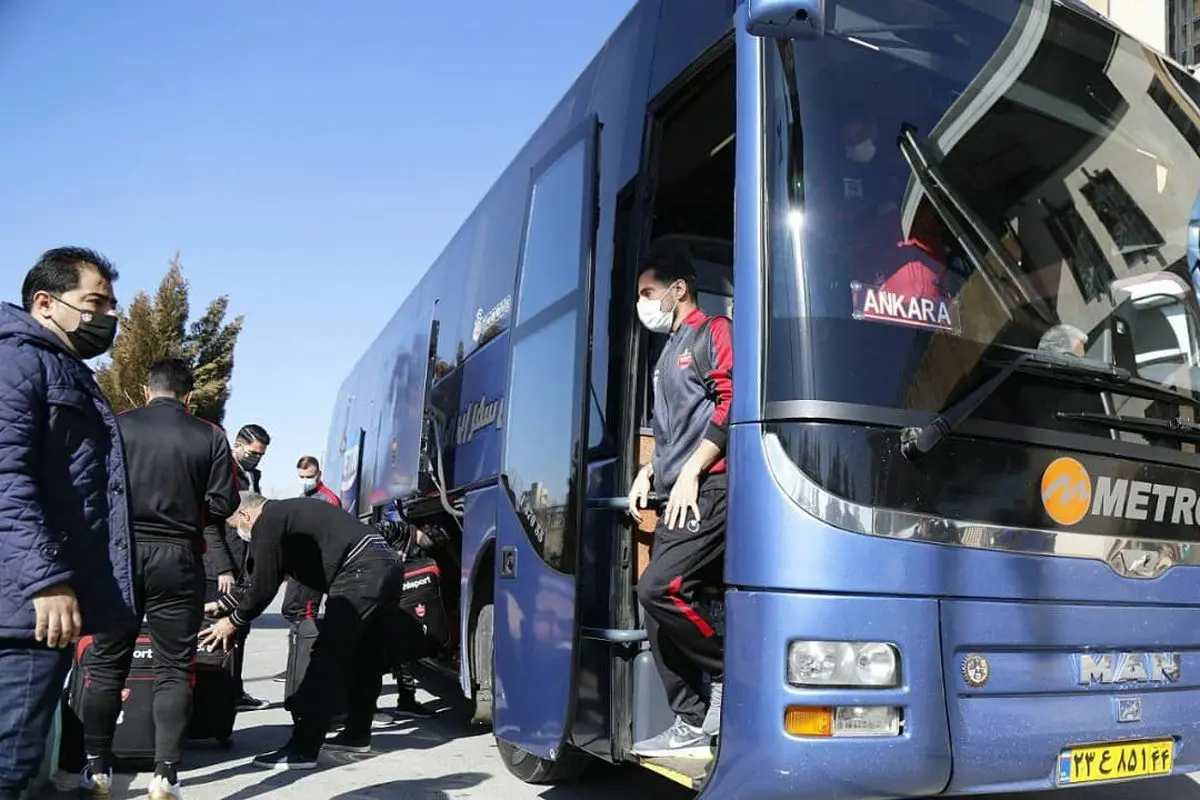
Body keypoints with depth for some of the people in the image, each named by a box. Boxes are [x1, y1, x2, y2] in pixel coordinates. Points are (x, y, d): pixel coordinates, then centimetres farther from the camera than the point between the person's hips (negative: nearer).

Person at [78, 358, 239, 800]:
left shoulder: (117, 427, 0)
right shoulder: (210, 436, -2)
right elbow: (223, 505, -4)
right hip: (178, 559, -1)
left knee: (107, 663, 12)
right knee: (174, 669, 5)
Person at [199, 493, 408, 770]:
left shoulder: (267, 523, -1)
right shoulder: (289, 510, 28)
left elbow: (264, 586, -2)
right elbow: (262, 580, 34)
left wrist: (234, 621, 12)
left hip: (360, 575, -10)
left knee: (326, 665, -5)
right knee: (367, 660, 18)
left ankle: (303, 749, -1)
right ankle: (357, 735, 30)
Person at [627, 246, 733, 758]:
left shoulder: (712, 333, 0)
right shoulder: (668, 355, 27)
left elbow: (731, 403, -14)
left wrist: (690, 472, -17)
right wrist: (649, 472, 16)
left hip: (708, 491, -9)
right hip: (677, 498, 9)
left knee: (659, 587, -20)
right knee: (660, 600, 3)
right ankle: (692, 722, 10)